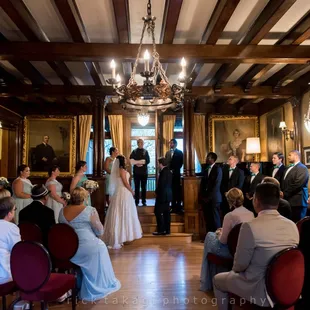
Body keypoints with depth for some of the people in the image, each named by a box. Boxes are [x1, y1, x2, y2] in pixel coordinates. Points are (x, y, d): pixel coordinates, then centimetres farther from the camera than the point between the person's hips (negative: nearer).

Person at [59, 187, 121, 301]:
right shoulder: (90, 210, -10)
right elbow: (99, 231, -3)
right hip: (88, 247, -5)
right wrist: (95, 237, 17)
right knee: (100, 246, 21)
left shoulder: (62, 211, 4)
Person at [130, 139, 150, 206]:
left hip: (144, 172, 1)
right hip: (136, 172, -1)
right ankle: (136, 202, 10)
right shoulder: (134, 151, 4)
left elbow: (148, 161, -2)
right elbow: (131, 161, -6)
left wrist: (137, 162, -13)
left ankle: (144, 201, 11)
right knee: (137, 187, 4)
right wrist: (142, 161, -14)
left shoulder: (145, 151, 8)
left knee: (144, 187, 5)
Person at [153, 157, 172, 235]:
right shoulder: (169, 171, 12)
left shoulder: (163, 172, -16)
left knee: (158, 212, -3)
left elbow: (161, 184, -20)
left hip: (163, 195, -9)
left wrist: (157, 191, -5)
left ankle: (161, 230, -1)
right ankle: (167, 230, 15)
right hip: (168, 195, 9)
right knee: (166, 212, 11)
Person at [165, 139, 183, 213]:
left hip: (176, 174, -4)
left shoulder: (179, 152, 2)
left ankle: (178, 207, 4)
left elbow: (180, 163, -4)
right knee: (172, 190, 5)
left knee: (177, 190, -1)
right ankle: (173, 206, 12)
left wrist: (174, 170, -9)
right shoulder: (167, 153, 16)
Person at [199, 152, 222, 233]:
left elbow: (217, 185, -11)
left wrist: (209, 197, -13)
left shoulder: (218, 169, -4)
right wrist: (202, 196, 3)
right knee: (207, 219, 6)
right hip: (205, 198, 6)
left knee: (215, 219, -1)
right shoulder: (205, 169, 15)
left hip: (214, 198, -5)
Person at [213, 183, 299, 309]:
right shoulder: (292, 226, -4)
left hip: (259, 290, -6)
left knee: (217, 280, 19)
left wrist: (235, 269, 9)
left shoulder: (250, 226, -24)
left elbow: (240, 265, -15)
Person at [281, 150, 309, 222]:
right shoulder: (288, 168, 20)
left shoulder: (302, 168, -9)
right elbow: (283, 182, 21)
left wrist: (285, 193, -13)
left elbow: (297, 184, -19)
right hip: (288, 200, 8)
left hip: (297, 201, -8)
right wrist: (282, 192, 2)